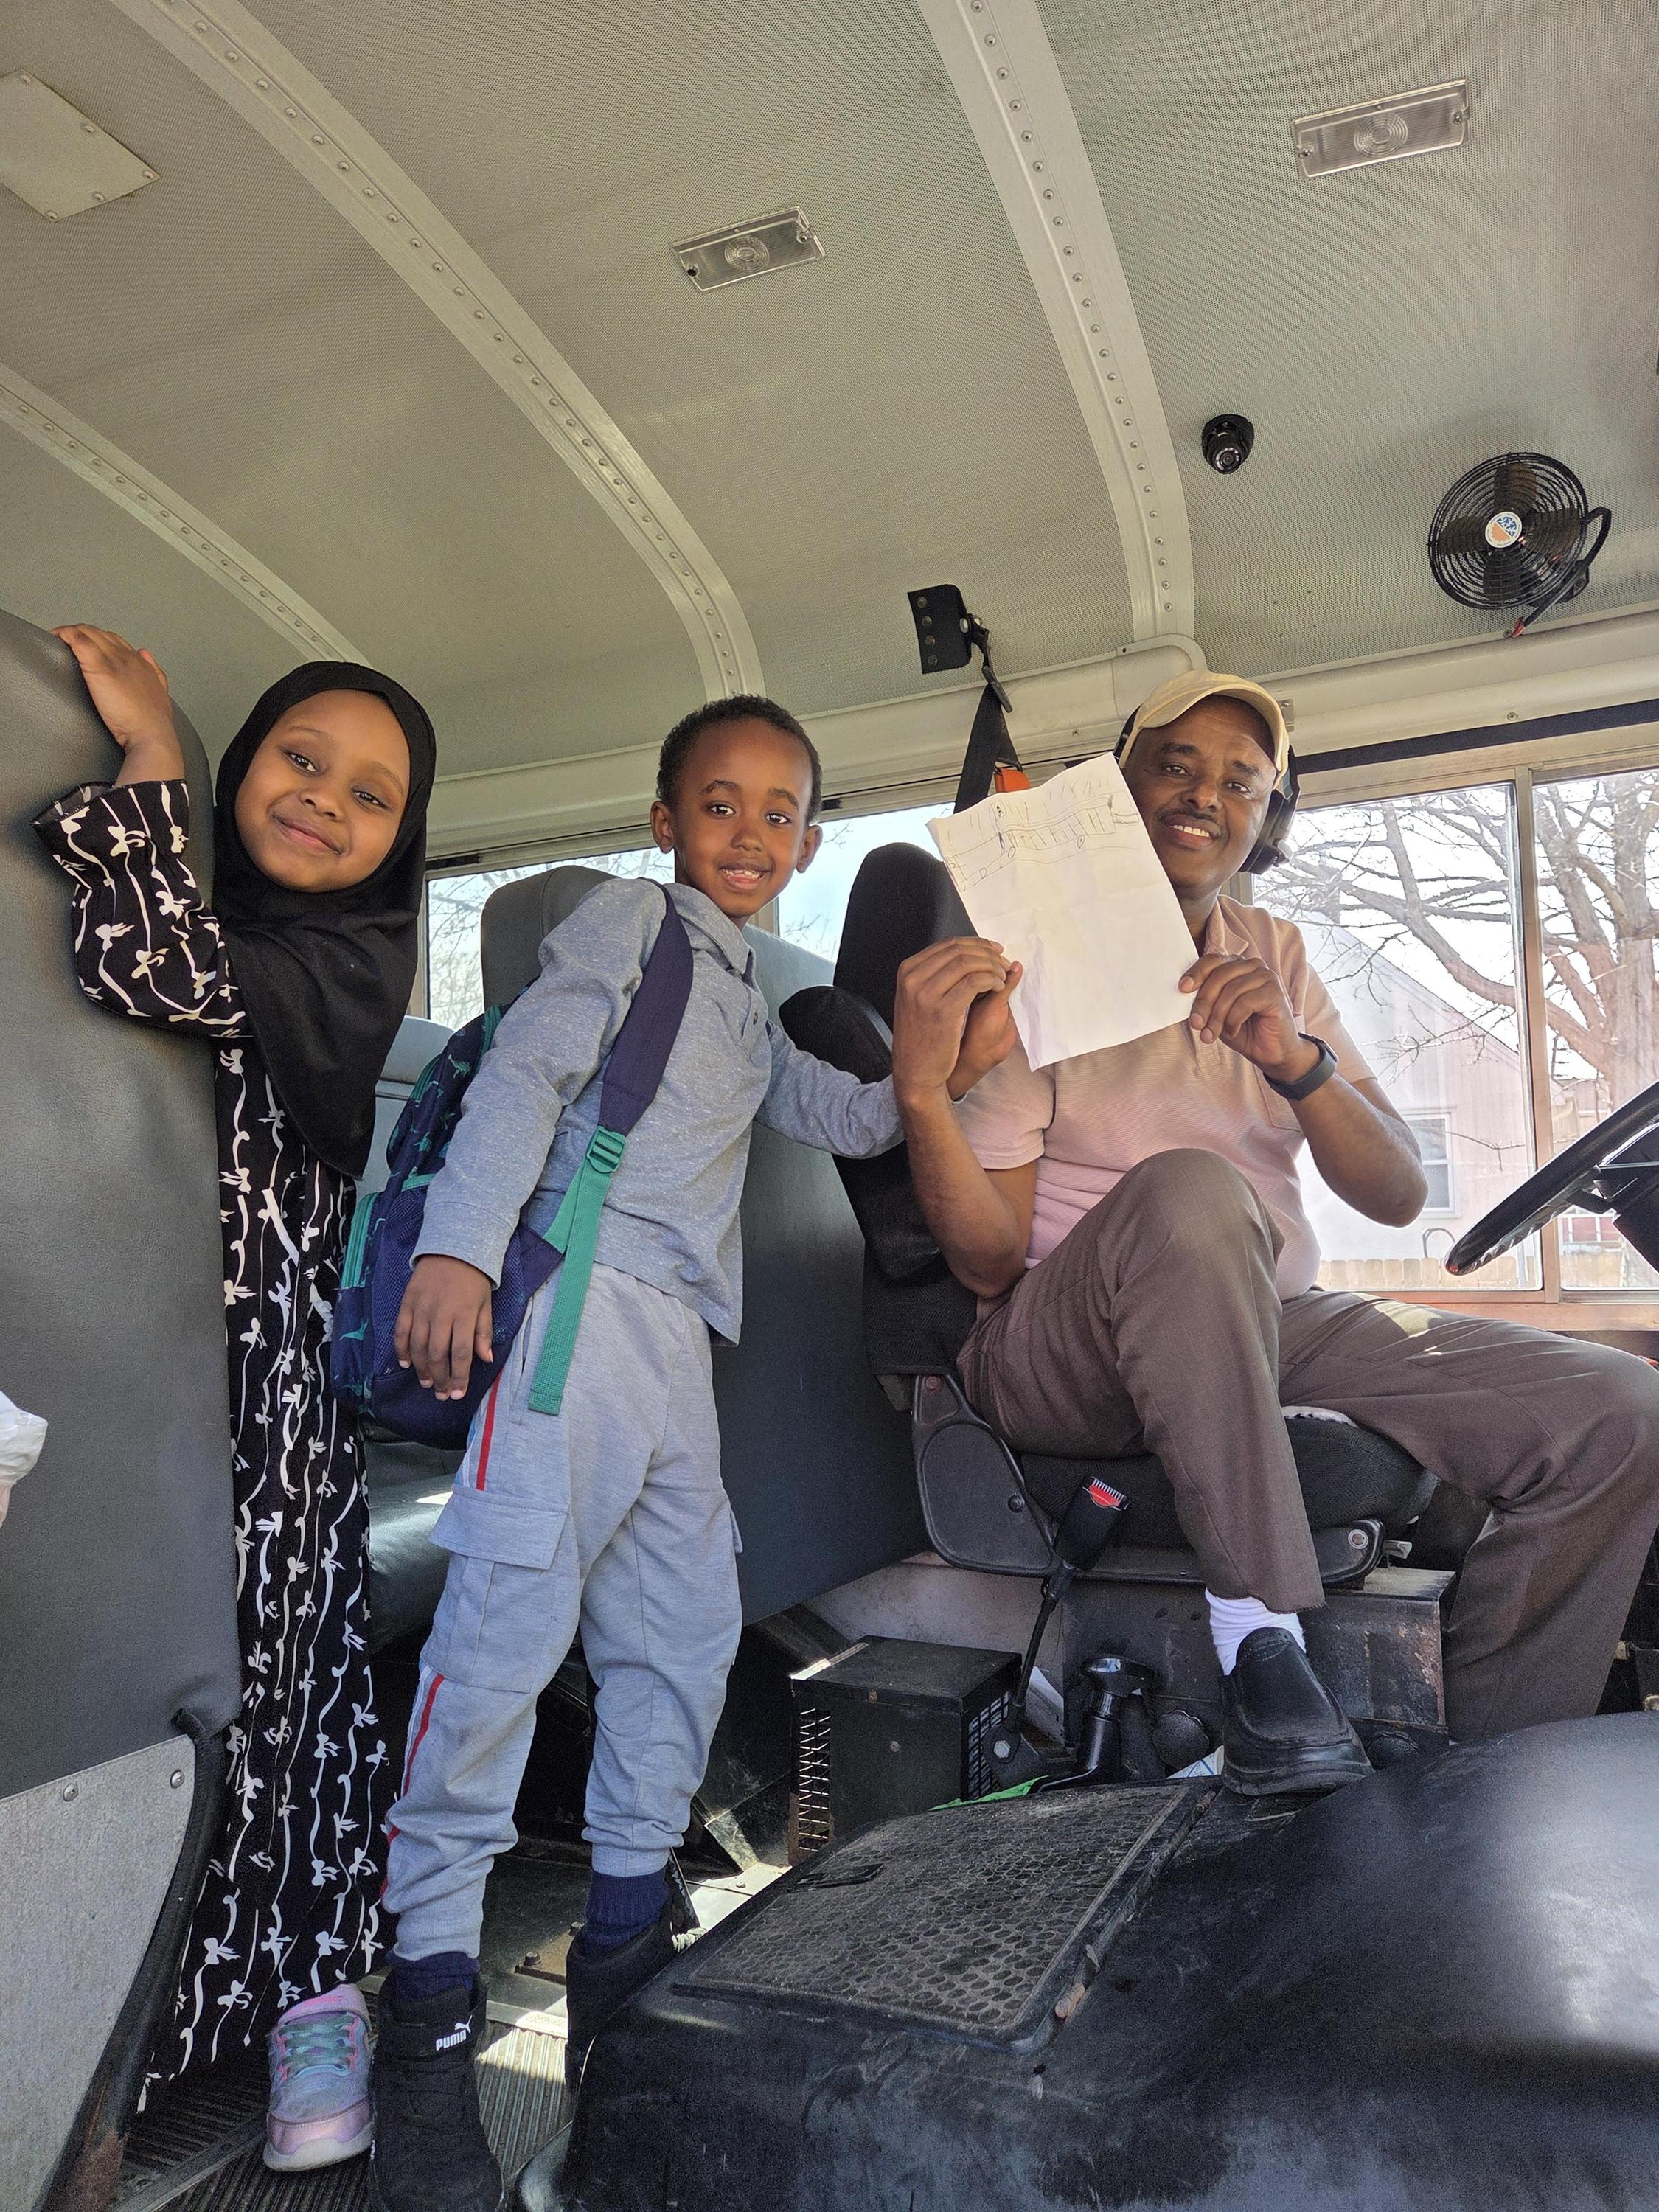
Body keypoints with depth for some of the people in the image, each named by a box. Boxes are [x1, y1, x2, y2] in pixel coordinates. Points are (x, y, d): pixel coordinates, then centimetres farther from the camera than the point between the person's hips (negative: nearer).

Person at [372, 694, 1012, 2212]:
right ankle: (431, 1986, -3)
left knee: (685, 1627, 7)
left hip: (680, 1330, 8)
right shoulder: (630, 920, 6)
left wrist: (941, 1054, 8)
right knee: (515, 1605, -14)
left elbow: (851, 1121, 26)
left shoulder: (747, 1003, 29)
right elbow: (527, 1071, -7)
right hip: (588, 1281, -8)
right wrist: (458, 1245, -20)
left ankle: (625, 1940, 20)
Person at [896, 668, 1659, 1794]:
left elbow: (1399, 1195, 4)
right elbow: (992, 1261, -11)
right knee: (1186, 1190, -38)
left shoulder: (1275, 956, 13)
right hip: (1068, 1351, -5)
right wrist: (922, 1092, -29)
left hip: (1269, 1327, 6)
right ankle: (1260, 1627, -27)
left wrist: (1296, 1060, -15)